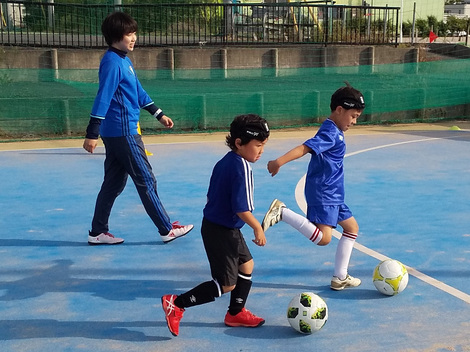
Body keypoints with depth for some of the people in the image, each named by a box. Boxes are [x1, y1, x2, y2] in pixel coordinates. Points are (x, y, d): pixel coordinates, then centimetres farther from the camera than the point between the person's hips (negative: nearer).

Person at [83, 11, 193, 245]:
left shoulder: (124, 61, 14)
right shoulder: (112, 63, -16)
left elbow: (138, 92, 22)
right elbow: (103, 98, -20)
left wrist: (159, 115, 24)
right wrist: (92, 134, -22)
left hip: (118, 133, 10)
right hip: (123, 132, -10)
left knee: (114, 183, 12)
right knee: (146, 181, -1)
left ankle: (97, 232, 19)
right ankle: (167, 230, 8)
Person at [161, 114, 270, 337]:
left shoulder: (224, 162, 5)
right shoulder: (242, 168, -23)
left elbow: (211, 195, 14)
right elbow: (242, 208, -26)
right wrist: (258, 228, -13)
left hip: (214, 224, 10)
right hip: (222, 232, -10)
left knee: (246, 265, 22)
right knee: (226, 284, 1)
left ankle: (236, 313, 35)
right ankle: (176, 304, 6)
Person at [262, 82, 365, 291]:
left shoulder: (334, 131, 14)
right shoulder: (331, 133, -16)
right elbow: (305, 148, -30)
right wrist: (279, 161, -42)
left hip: (332, 195, 11)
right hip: (323, 194, -11)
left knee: (352, 227, 18)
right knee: (323, 238, -22)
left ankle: (340, 277, 23)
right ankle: (282, 212, -15)